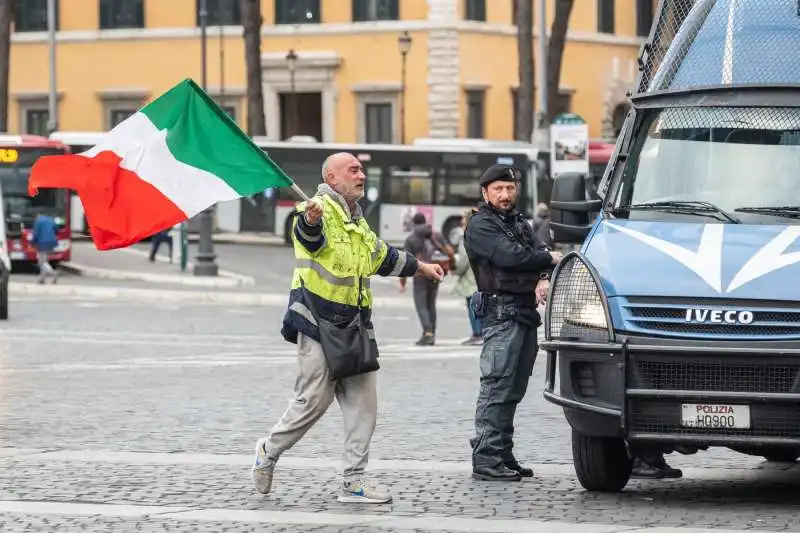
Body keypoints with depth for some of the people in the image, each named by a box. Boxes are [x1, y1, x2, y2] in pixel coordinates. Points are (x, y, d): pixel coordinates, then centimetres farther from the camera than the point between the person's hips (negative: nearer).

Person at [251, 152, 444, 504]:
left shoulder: (357, 222, 20)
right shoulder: (322, 211, -11)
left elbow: (384, 257, 36)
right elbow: (308, 234, -36)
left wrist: (422, 268, 47)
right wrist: (310, 219, -60)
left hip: (353, 328, 8)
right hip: (318, 324, -8)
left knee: (363, 402, 3)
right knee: (314, 401, -6)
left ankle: (354, 480, 7)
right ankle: (269, 451, 18)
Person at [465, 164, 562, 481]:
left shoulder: (520, 223, 23)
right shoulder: (480, 225, -3)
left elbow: (540, 251, 10)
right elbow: (510, 256, -17)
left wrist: (544, 279, -12)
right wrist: (549, 260, -4)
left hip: (527, 312, 8)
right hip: (502, 311, -8)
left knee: (514, 389, 9)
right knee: (496, 386, -13)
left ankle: (503, 456, 14)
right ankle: (486, 459, -15)